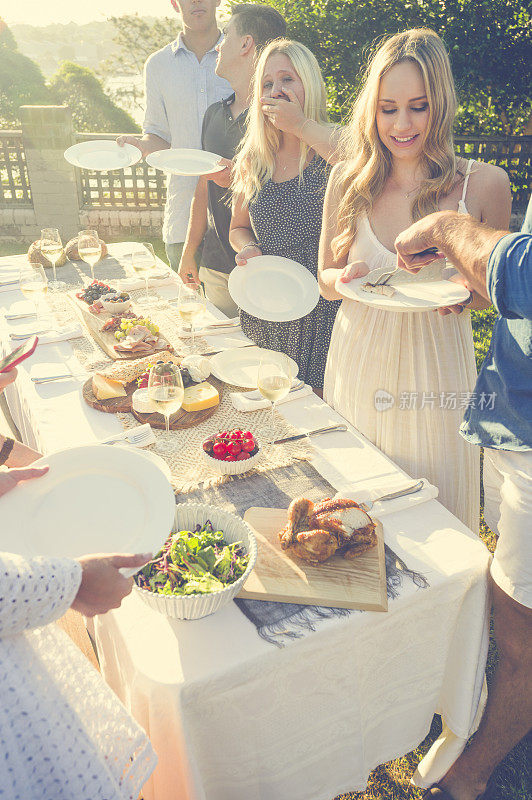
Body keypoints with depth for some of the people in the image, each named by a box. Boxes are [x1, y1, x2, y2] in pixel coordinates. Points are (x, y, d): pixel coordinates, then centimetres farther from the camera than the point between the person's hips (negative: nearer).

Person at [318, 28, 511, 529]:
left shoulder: (484, 184, -5)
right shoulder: (348, 181, 0)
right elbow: (325, 277, 8)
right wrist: (347, 279, -15)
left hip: (435, 369, -1)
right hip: (358, 364, 2)